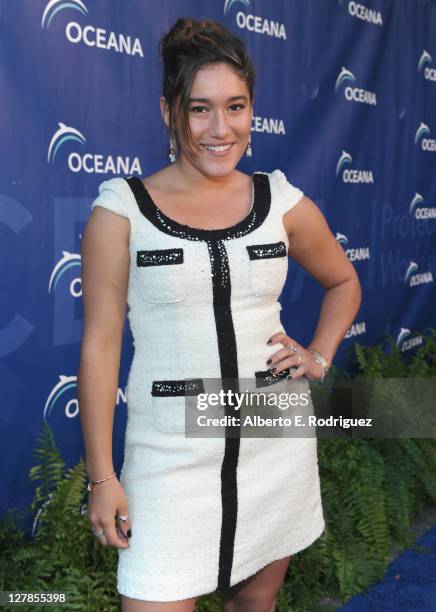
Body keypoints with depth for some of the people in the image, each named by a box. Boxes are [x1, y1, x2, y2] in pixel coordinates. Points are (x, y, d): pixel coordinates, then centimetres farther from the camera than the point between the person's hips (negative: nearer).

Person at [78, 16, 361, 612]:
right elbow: (101, 343, -7)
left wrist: (319, 356, 4)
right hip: (172, 448, -3)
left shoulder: (284, 202, 1)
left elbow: (344, 282, 19)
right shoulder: (122, 209, -7)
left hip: (277, 438, 3)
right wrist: (101, 476, -6)